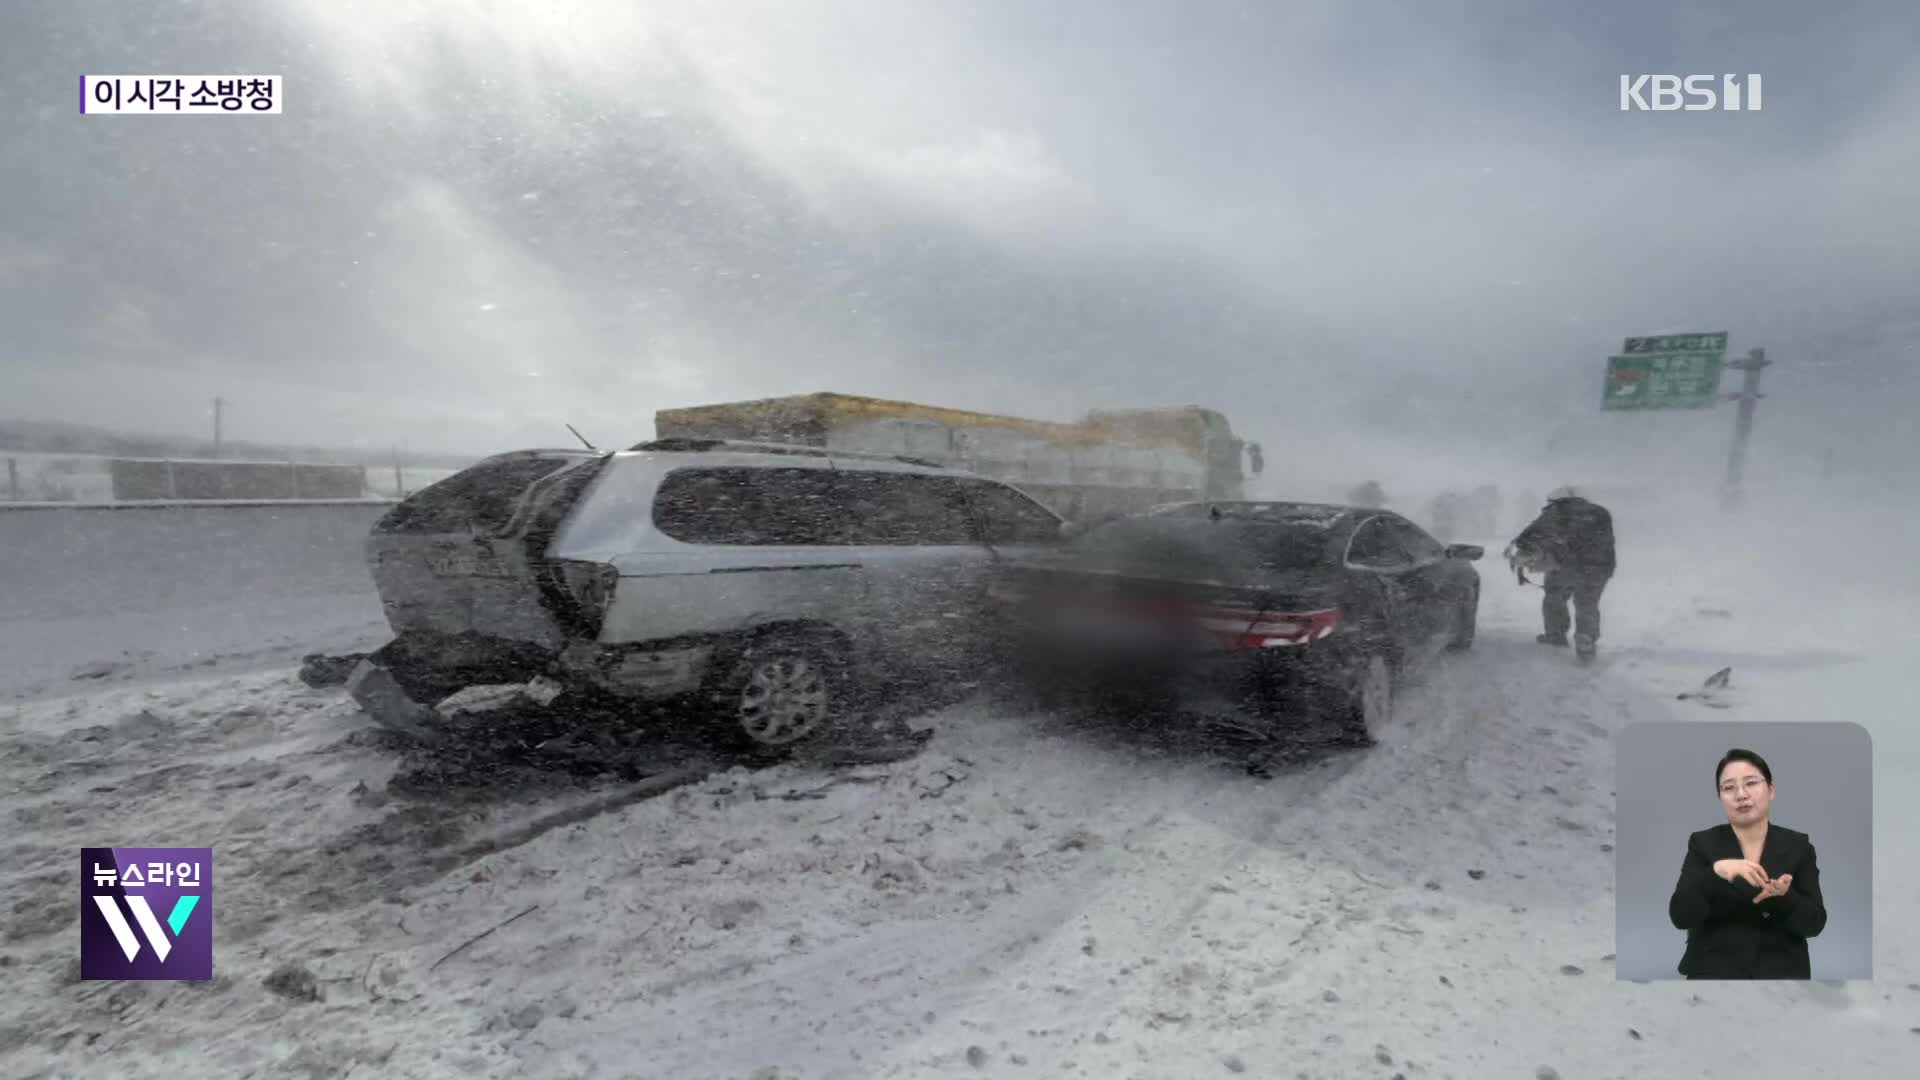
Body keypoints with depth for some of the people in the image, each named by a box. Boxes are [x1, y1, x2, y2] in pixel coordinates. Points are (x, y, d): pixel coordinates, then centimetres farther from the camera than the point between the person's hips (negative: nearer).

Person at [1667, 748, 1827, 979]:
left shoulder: (1797, 846, 3)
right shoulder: (1703, 844, -3)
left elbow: (1814, 923, -2)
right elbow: (1680, 915, -13)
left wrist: (1784, 897, -24)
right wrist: (1715, 871, -30)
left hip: (1781, 972, 2)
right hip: (1714, 972, -2)